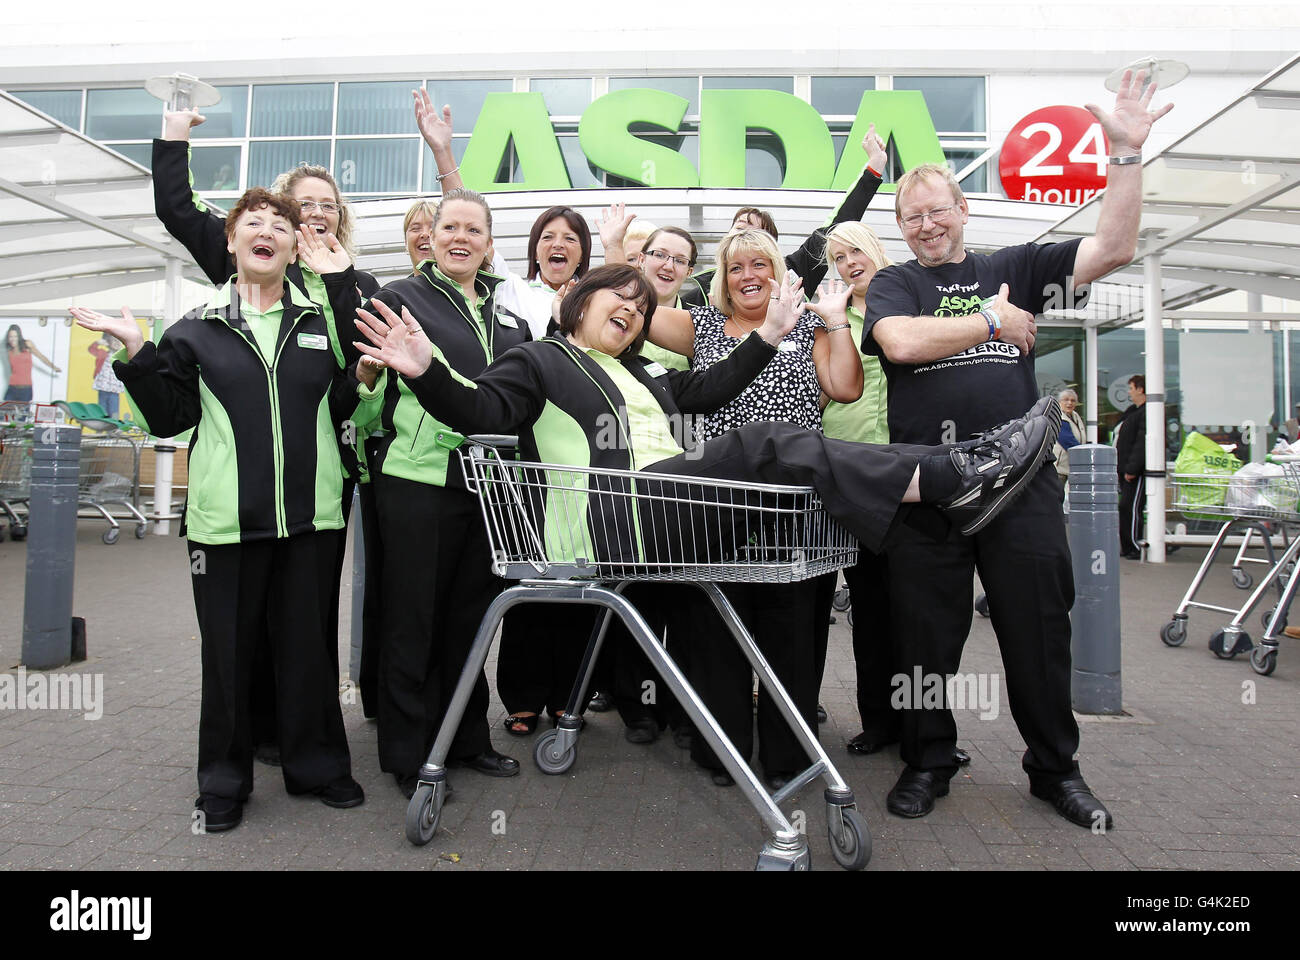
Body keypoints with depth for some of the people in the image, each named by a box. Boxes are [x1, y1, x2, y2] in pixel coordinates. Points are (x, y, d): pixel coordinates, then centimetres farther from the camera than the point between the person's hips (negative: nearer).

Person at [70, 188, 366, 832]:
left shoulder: (321, 323, 9)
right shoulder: (198, 329, 7)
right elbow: (169, 418, 5)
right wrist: (137, 354, -5)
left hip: (310, 516, 1)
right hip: (226, 517, 0)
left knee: (309, 647, 9)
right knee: (228, 651, 8)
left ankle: (316, 765, 25)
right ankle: (224, 781, 24)